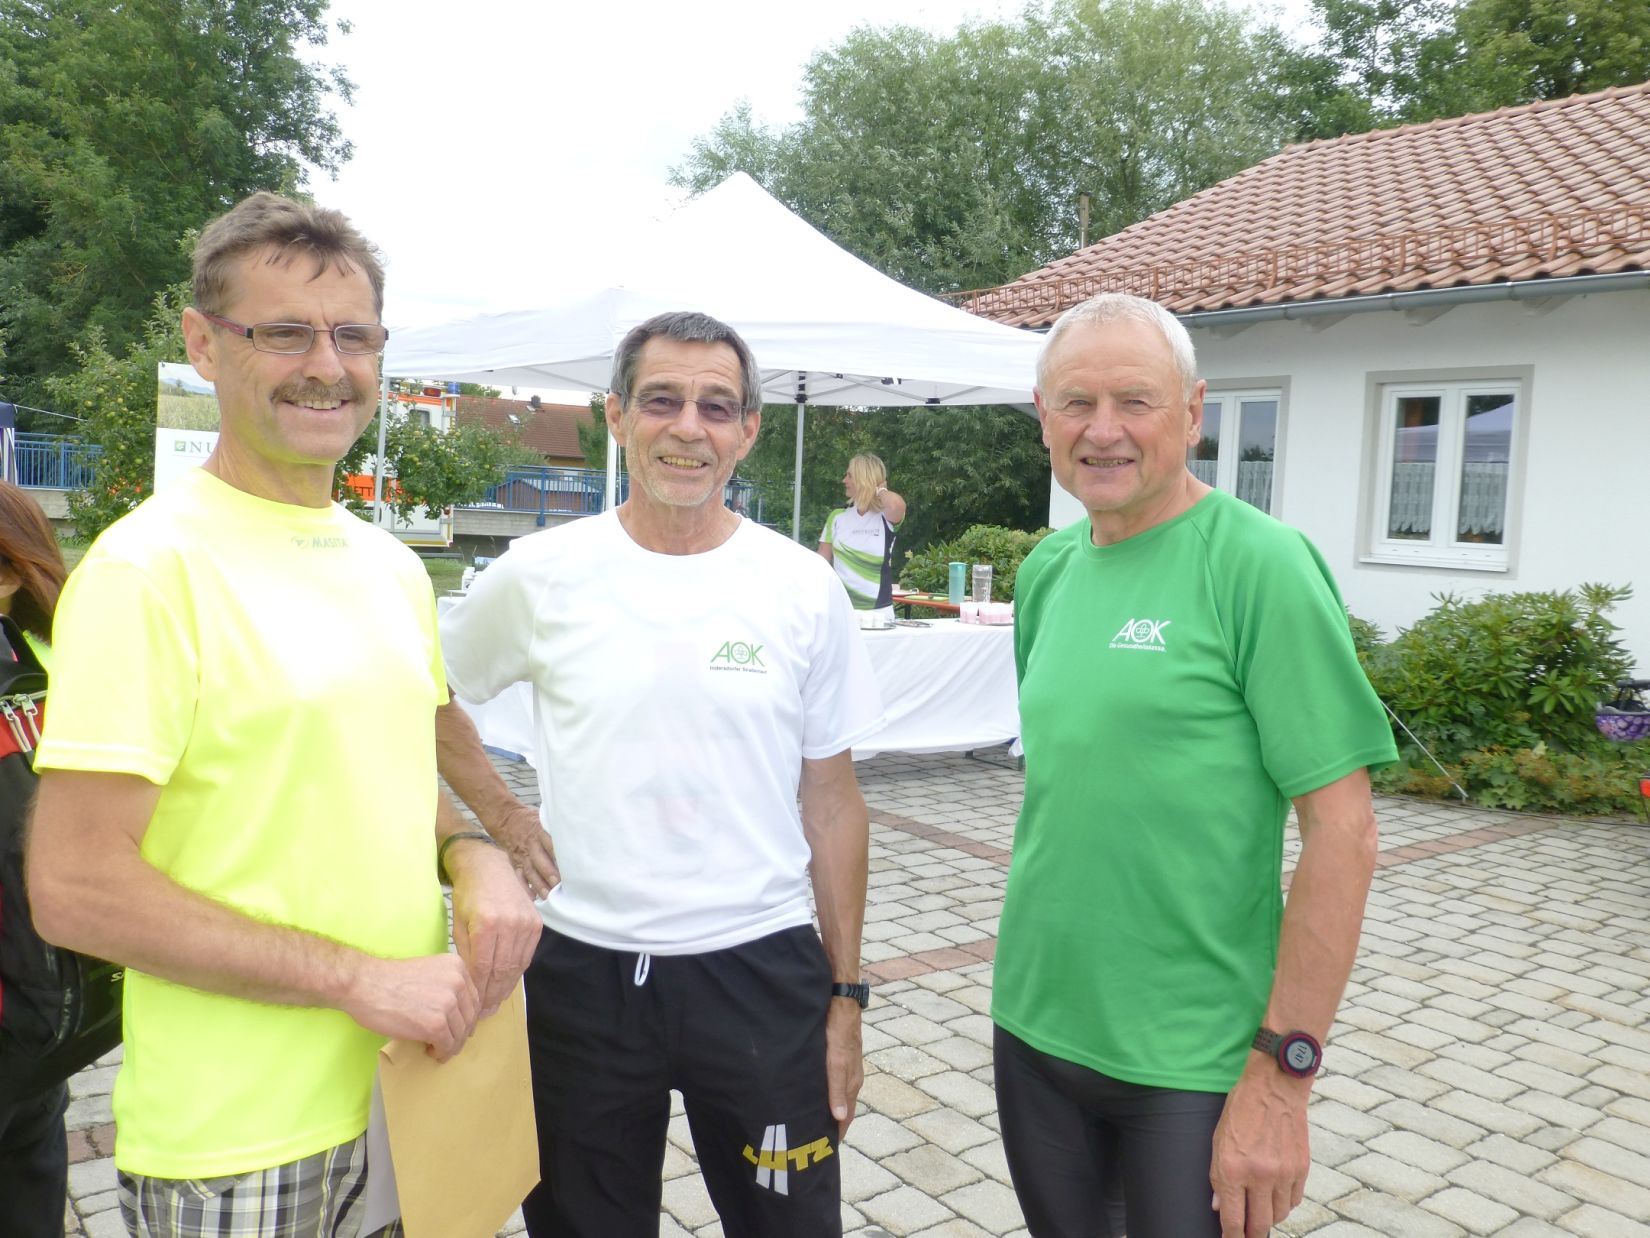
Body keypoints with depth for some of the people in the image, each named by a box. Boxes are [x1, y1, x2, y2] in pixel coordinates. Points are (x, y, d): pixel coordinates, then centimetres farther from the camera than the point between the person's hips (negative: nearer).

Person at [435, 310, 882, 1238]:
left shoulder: (805, 588, -4)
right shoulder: (542, 574, -4)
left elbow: (832, 802, 2)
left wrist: (846, 995, 2)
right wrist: (502, 817, 1)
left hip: (762, 972, 0)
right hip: (583, 972, 1)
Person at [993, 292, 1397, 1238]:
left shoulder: (1259, 564, -14)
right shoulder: (1048, 570, 5)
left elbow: (1342, 830, -16)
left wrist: (1284, 1074, -17)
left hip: (1193, 1064, -6)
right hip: (1034, 1027, 6)